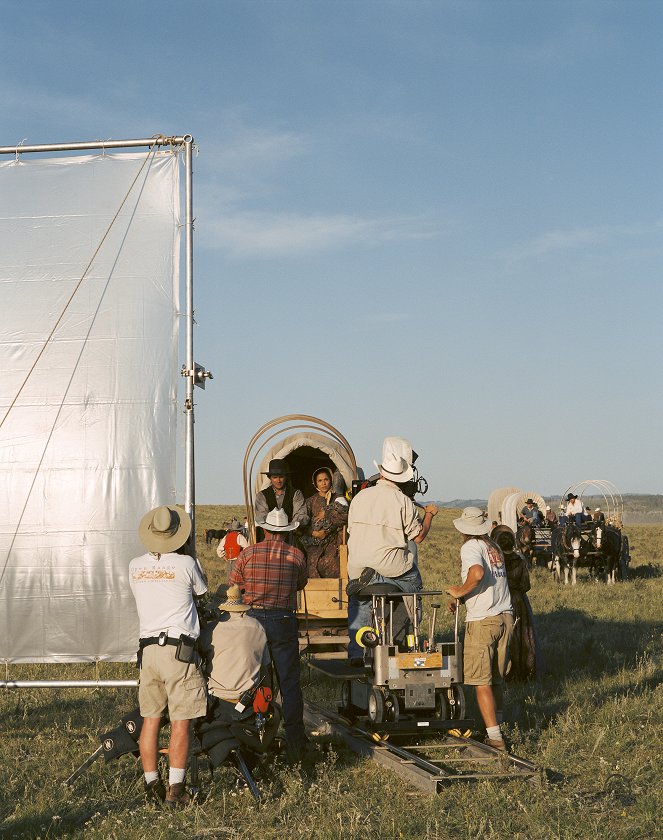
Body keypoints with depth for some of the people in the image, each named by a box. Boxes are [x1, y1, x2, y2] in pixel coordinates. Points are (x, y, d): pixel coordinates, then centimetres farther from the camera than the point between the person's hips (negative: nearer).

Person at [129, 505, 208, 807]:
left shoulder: (135, 566, 8)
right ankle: (175, 788, -3)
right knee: (181, 722, -2)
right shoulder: (185, 564, -5)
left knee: (150, 719, 10)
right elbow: (202, 591, 14)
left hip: (148, 648, 5)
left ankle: (152, 784, 14)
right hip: (179, 649, -5)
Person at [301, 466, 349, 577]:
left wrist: (326, 514, -3)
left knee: (329, 562, -28)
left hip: (332, 541, -2)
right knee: (313, 561, -26)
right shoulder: (311, 501, 19)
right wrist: (313, 533, -6)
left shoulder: (338, 499, 13)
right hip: (314, 543, 2)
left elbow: (345, 515, -7)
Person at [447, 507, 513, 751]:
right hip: (505, 617, 7)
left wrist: (460, 591, -13)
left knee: (481, 682, -3)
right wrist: (461, 599, 17)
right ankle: (496, 727, 27)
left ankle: (494, 737, -7)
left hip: (482, 621, -7)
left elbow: (478, 573, -29)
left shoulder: (470, 547, -9)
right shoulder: (494, 547, 14)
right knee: (496, 679, 17)